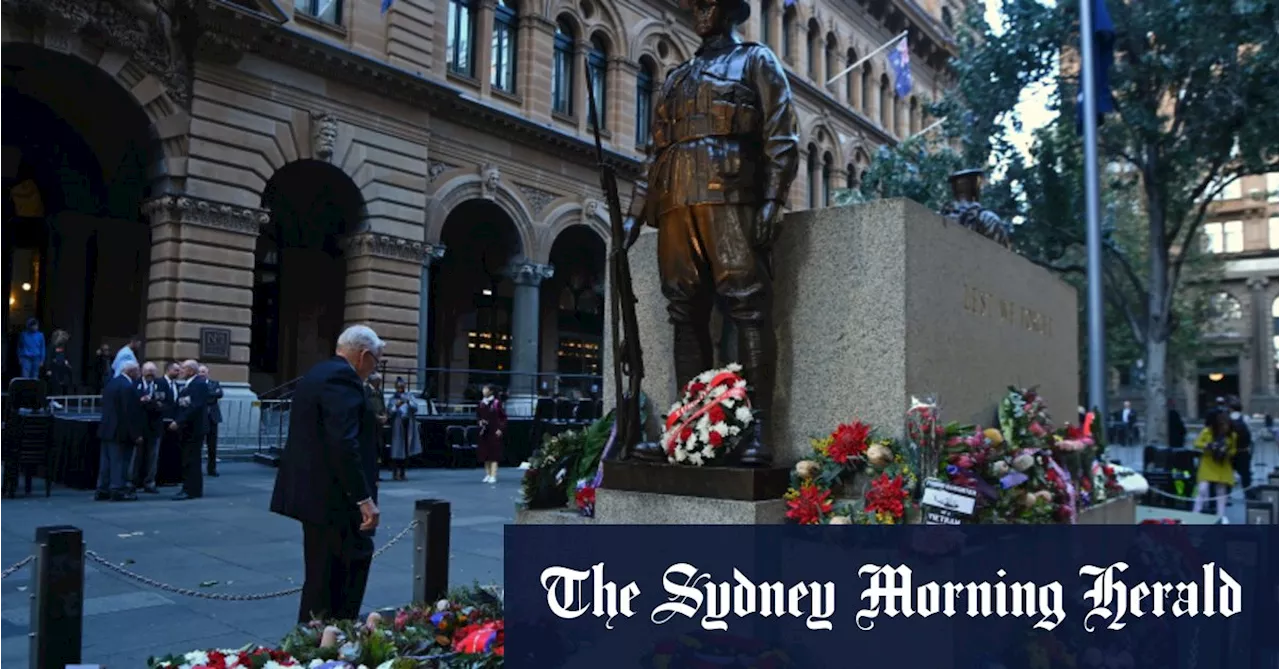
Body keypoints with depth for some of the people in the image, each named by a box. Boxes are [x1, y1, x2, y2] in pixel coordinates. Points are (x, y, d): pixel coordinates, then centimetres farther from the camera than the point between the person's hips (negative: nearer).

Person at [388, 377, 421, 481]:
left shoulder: (409, 396, 11)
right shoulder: (393, 398, 5)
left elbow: (415, 408, -1)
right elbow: (390, 412, -4)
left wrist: (408, 402, -18)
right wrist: (396, 406, -21)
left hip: (408, 426, 3)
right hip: (397, 426, -3)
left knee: (406, 450, 7)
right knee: (397, 450, -8)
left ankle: (402, 473, 16)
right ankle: (395, 473, -4)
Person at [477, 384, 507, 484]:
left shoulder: (497, 403, -8)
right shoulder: (481, 403, 7)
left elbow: (504, 417, -5)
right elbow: (478, 415, 21)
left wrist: (501, 429, -11)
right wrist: (480, 421, 0)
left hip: (494, 432, -6)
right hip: (484, 431, 6)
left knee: (494, 454, -7)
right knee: (485, 453, 9)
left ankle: (493, 476, -8)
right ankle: (488, 474, 19)